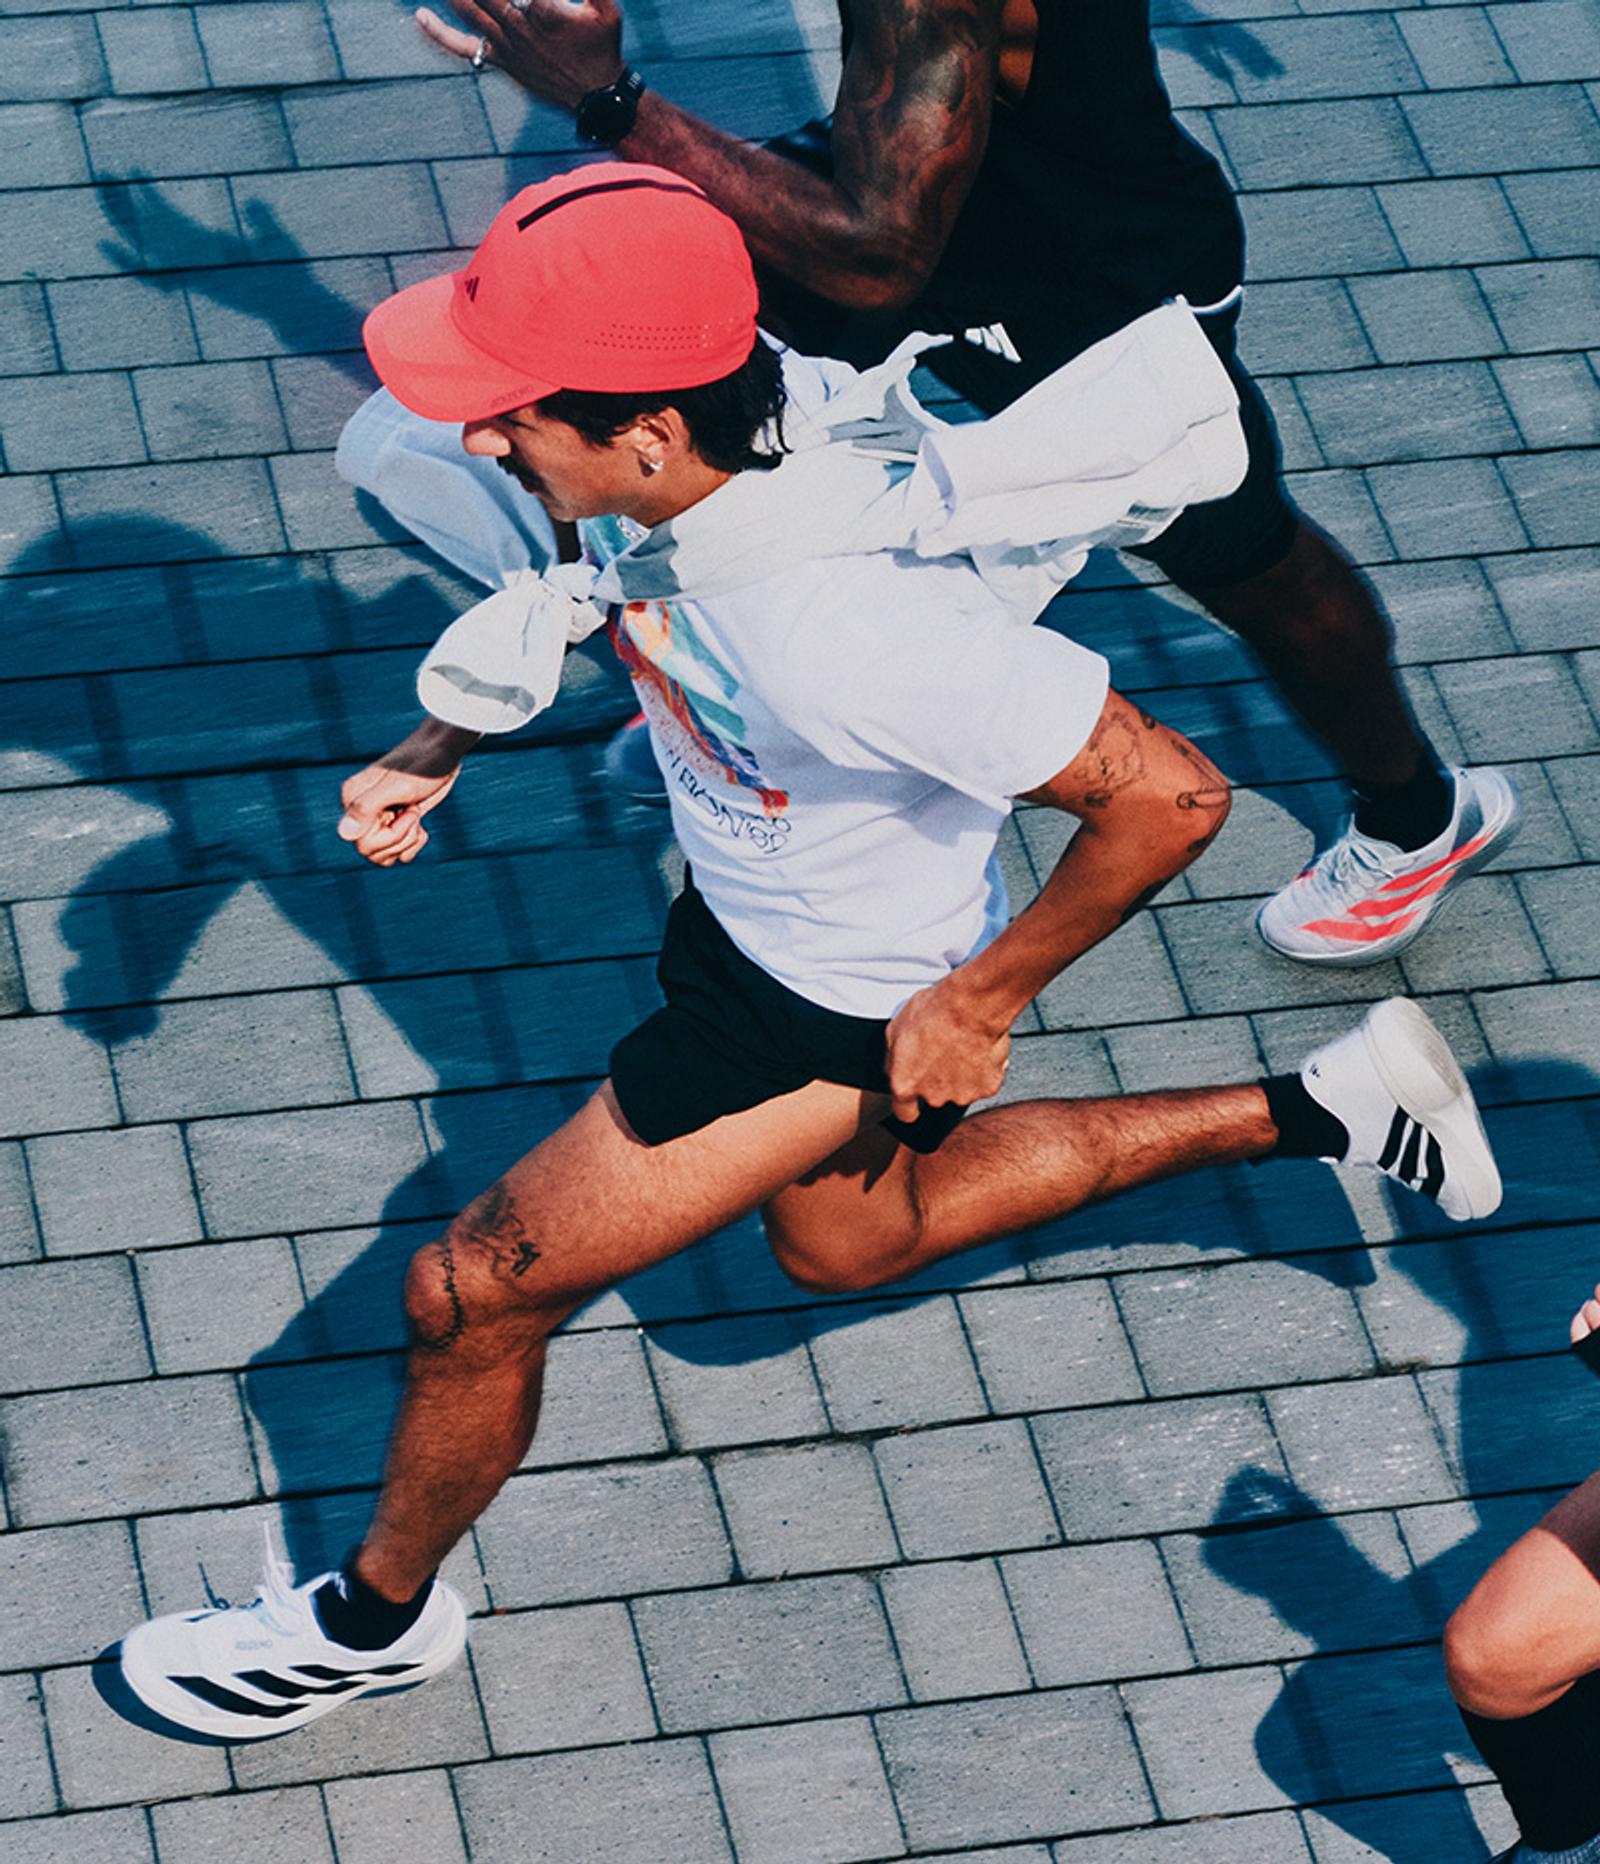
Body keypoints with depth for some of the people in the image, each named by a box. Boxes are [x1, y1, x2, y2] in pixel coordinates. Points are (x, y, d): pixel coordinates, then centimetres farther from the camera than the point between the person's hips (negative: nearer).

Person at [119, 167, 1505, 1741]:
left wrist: (979, 1003, -23)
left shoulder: (840, 629, -45)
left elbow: (1169, 793, -36)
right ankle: (1327, 1109, 40)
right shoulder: (711, 426, -23)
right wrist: (445, 744, -5)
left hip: (841, 1014, -8)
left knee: (476, 1289, 1)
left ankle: (378, 1613, 32)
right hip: (737, 910, 9)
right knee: (849, 1244, 34)